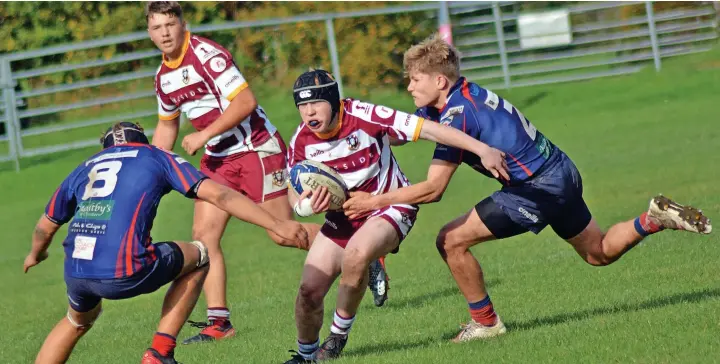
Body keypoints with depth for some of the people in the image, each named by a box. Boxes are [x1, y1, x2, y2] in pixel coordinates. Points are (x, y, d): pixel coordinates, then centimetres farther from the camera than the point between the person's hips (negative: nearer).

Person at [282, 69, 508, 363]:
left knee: (356, 254, -35)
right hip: (343, 216, 5)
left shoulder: (363, 116, -24)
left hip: (389, 207, -5)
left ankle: (339, 335, -13)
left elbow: (429, 129, -25)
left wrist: (482, 150, -29)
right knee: (309, 291, -7)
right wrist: (308, 203, -27)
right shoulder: (300, 142, -10)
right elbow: (295, 199, -1)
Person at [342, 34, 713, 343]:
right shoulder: (463, 93, 6)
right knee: (599, 252, 25)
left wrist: (374, 201, -17)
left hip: (538, 187, -10)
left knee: (452, 241, -6)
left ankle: (485, 322, 6)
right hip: (560, 173, 10)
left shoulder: (457, 116, -21)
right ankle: (657, 218, 11)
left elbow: (432, 190, -22)